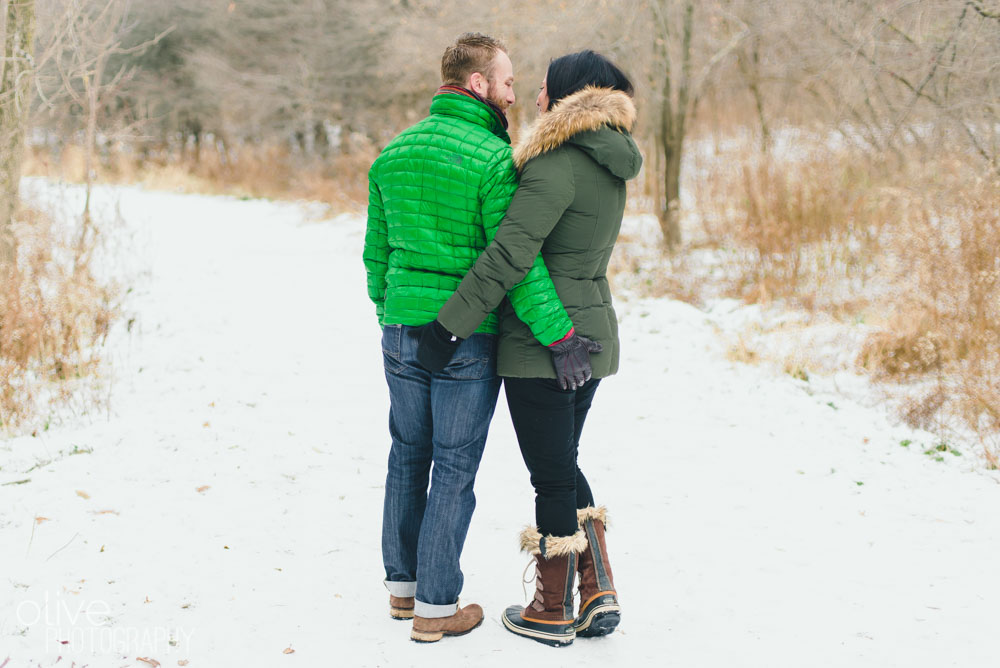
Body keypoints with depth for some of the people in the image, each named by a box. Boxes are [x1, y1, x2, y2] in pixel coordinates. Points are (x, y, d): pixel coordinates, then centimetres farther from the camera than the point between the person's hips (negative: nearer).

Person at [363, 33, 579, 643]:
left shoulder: (394, 153, 7)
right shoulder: (493, 159, -14)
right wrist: (559, 335, -17)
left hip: (402, 331, 6)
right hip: (467, 338, -6)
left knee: (408, 457, 17)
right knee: (454, 469, 3)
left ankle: (402, 584, 29)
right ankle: (436, 606, 9)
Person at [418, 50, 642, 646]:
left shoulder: (558, 165, -17)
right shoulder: (609, 164, 11)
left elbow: (509, 255, -23)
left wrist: (449, 324, -18)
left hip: (544, 344, -9)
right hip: (591, 334, 9)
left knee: (552, 475, 3)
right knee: (563, 466, 20)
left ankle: (553, 612, 16)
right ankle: (600, 594, 19)